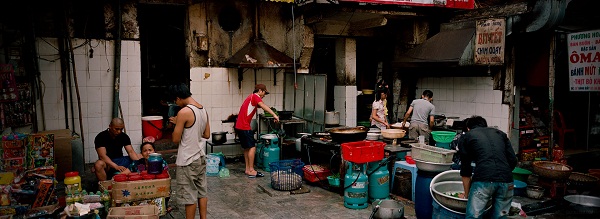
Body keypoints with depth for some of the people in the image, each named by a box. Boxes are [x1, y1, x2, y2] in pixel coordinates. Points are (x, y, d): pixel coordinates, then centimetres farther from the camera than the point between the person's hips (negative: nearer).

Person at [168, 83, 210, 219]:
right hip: (201, 158, 8)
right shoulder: (203, 110, 4)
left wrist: (177, 123, 2)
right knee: (202, 192, 16)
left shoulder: (184, 112, -19)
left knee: (189, 196, 4)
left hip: (187, 161, -8)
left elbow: (175, 139, -14)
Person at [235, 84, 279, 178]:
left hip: (239, 126, 10)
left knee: (246, 148, 14)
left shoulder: (251, 97, 22)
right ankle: (251, 171, -5)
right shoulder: (255, 96, -9)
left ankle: (247, 169, 18)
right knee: (252, 147, -7)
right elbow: (263, 106, -28)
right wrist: (274, 115, -39)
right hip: (244, 127, -10)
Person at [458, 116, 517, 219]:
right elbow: (513, 160, 15)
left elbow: (465, 170, 17)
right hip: (506, 180, 4)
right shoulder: (500, 133, 27)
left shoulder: (466, 136, 19)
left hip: (483, 180, -3)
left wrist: (467, 194, 25)